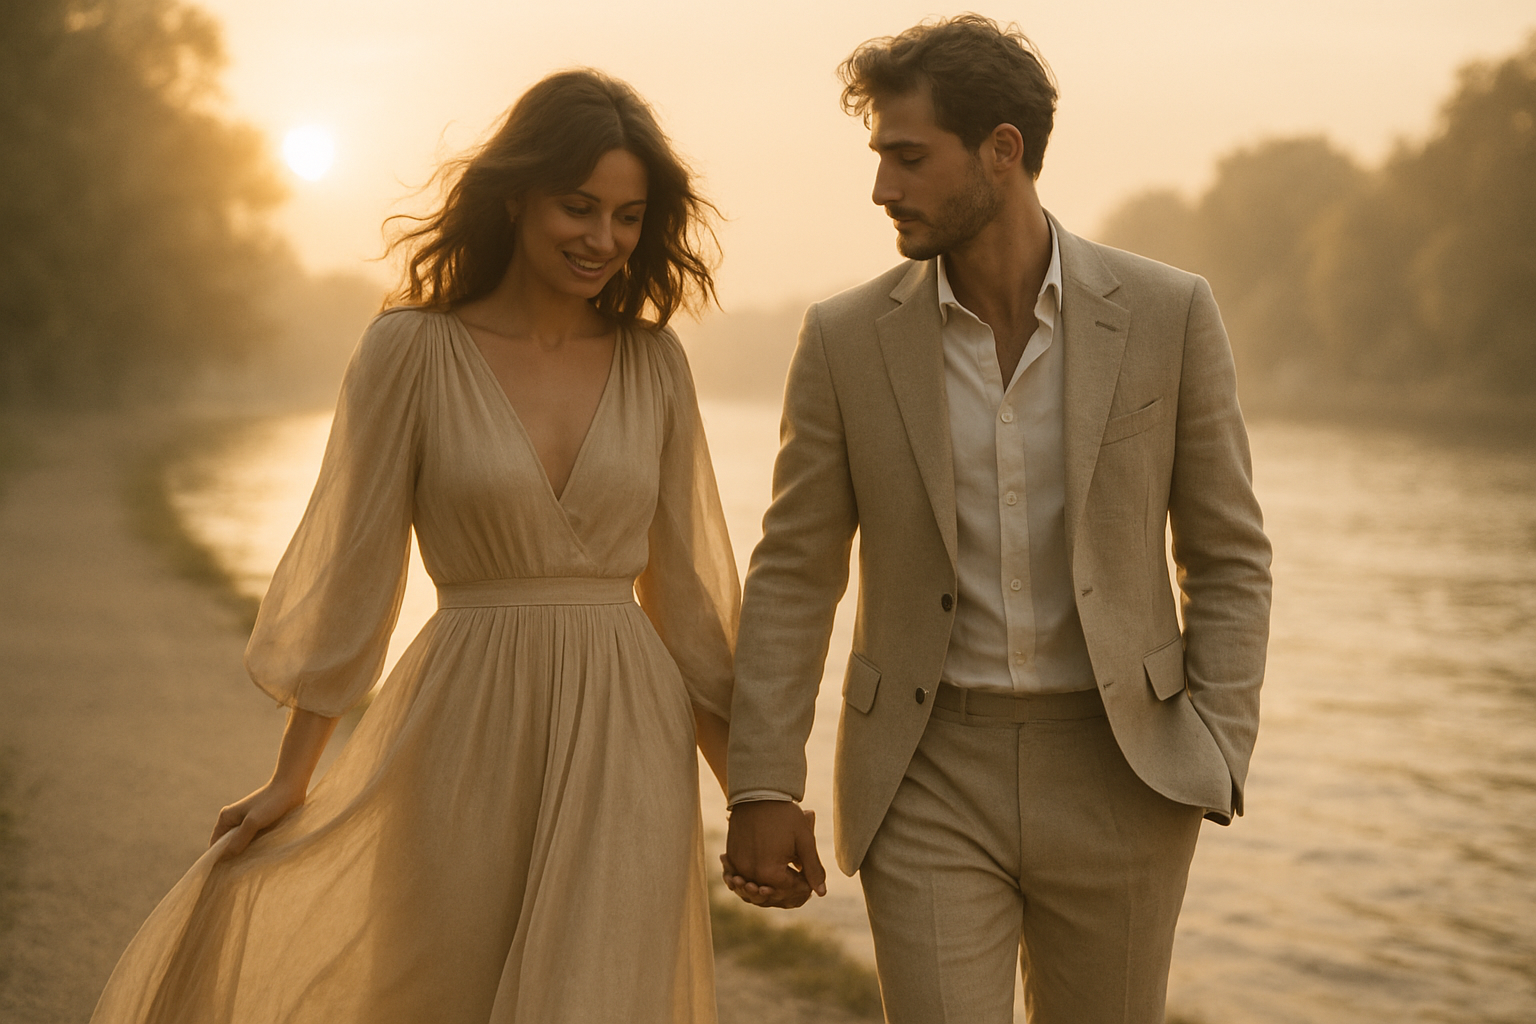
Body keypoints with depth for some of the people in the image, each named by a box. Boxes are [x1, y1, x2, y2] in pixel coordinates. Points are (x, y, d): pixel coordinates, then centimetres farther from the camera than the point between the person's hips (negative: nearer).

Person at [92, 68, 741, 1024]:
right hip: (469, 740, -1)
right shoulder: (414, 350, -4)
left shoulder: (655, 362, 5)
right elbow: (351, 566, -1)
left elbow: (686, 585, 9)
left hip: (626, 743, 2)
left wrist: (751, 788, 9)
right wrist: (292, 777, 0)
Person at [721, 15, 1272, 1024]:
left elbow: (1228, 558, 0)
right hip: (931, 787, 0)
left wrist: (1213, 765, -9)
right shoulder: (848, 338, -4)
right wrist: (762, 788, -6)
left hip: (1115, 777, 0)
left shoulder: (1168, 315, -6)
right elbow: (793, 577, 0)